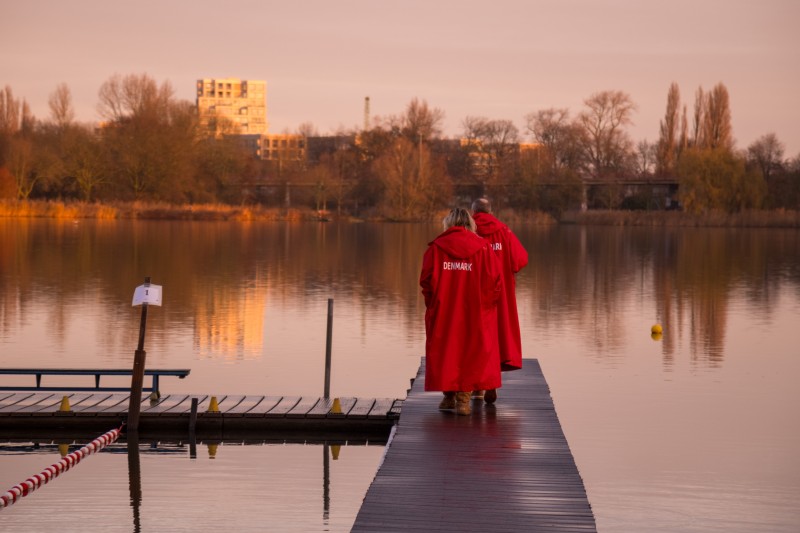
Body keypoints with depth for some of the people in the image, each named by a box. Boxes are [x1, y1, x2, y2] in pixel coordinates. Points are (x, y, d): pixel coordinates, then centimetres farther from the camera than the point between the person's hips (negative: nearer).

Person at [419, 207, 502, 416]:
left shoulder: (436, 247, -2)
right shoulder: (482, 248, -2)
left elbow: (426, 280, -7)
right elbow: (494, 282, -5)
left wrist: (433, 302, 9)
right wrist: (485, 303, 10)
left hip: (442, 312, 0)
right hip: (475, 313, 0)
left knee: (444, 351, 12)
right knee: (470, 350, 5)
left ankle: (449, 396, 17)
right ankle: (464, 397, -1)